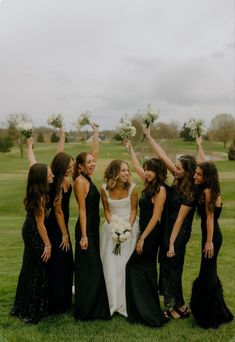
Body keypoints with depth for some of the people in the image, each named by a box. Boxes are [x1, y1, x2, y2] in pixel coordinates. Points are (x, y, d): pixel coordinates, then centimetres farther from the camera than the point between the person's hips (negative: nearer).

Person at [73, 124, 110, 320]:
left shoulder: (88, 178, 8)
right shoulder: (80, 180, -15)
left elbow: (95, 153, 15)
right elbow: (82, 210, -18)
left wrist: (96, 134, 16)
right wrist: (83, 236, -18)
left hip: (93, 228, 9)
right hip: (86, 229, -9)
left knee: (94, 268, 15)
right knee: (88, 269, -3)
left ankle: (95, 307, 28)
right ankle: (85, 311, 9)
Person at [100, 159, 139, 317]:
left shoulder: (132, 187, -10)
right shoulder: (105, 189, -7)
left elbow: (134, 209, -2)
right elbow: (107, 210, 2)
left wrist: (128, 227, -13)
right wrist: (113, 225, -11)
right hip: (111, 226, 1)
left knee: (127, 264, -1)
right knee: (111, 264, 3)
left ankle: (126, 302, 14)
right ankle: (112, 301, 18)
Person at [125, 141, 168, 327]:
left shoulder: (160, 189, -17)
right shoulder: (150, 184, 7)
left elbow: (155, 217, -19)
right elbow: (136, 165, 18)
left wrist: (142, 238, -18)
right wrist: (130, 146, 23)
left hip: (151, 234, -9)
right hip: (147, 233, 9)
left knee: (133, 266, -4)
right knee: (147, 269, 14)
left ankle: (143, 310, 3)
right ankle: (151, 310, 26)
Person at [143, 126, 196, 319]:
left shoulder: (190, 193, -20)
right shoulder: (178, 180, 0)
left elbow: (180, 219, -21)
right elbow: (163, 157, 2)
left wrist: (172, 243, -18)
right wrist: (148, 136, 4)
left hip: (179, 233, -8)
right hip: (168, 229, 8)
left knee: (172, 269, 2)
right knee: (166, 267, 15)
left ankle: (181, 308, 20)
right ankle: (172, 305, 28)